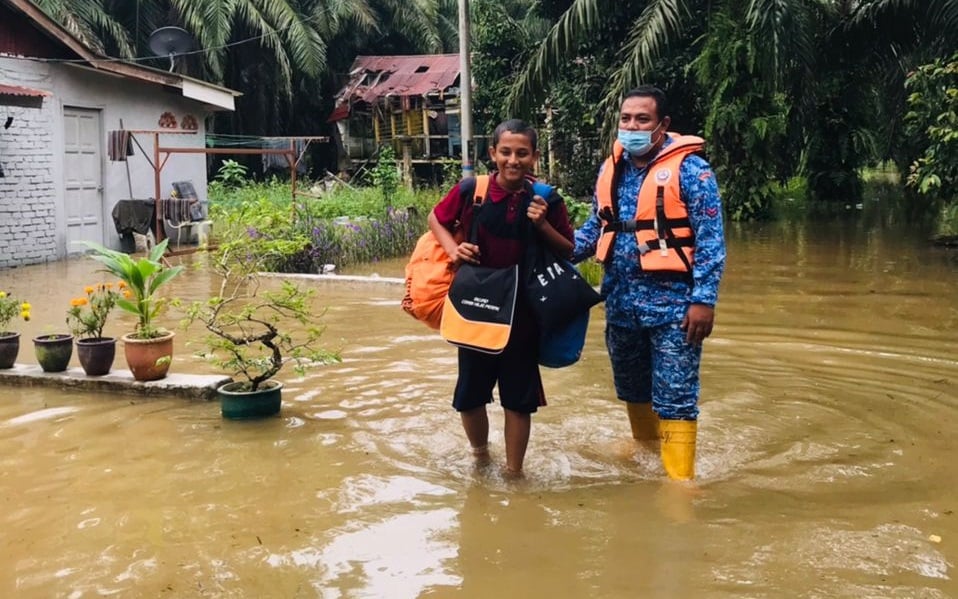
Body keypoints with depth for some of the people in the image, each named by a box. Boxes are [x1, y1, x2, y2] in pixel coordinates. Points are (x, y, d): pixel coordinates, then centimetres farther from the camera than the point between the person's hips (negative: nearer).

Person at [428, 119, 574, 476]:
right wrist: (451, 248, -8)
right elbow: (436, 219, 10)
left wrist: (543, 226, -17)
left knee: (519, 397, 7)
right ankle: (480, 454, 40)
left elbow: (569, 252, 0)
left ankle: (513, 472, 25)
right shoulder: (471, 191, -7)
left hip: (523, 312, -1)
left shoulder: (547, 201, -6)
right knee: (469, 394, 13)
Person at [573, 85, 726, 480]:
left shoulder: (689, 168, -10)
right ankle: (645, 450, 43)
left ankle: (679, 480, 5)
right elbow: (597, 228, 18)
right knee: (632, 390, 21)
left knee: (674, 398, -4)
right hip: (621, 301, 7)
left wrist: (704, 299, -18)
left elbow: (710, 239, -12)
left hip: (672, 303, -6)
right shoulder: (611, 169, 8)